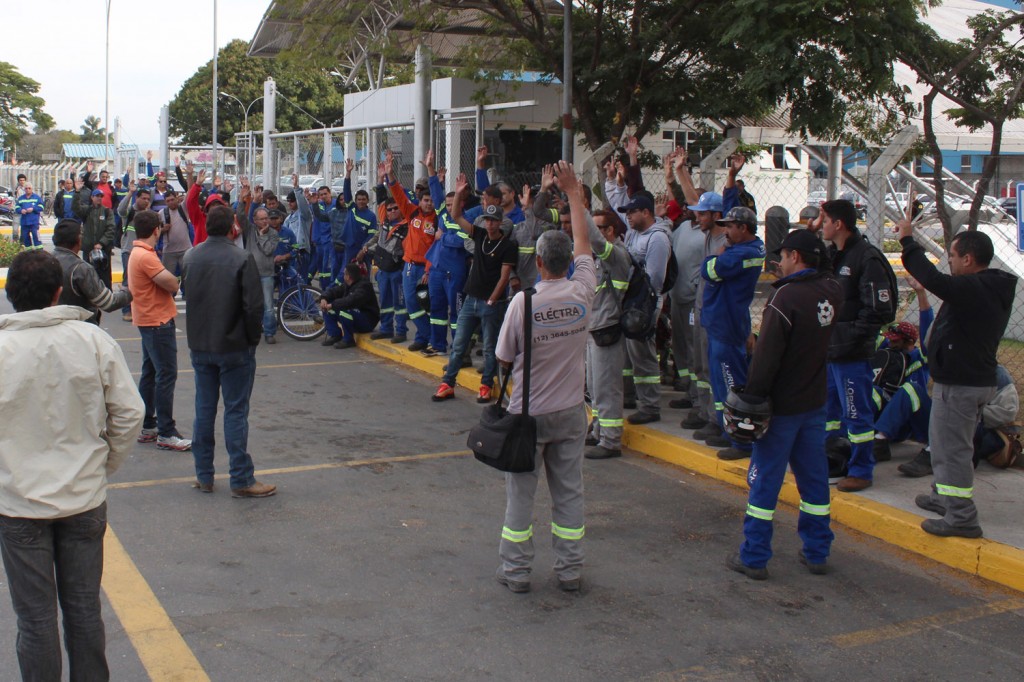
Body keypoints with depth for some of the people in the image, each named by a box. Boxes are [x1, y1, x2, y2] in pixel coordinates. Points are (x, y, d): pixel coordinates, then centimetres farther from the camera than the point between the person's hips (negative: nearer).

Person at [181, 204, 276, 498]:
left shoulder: (190, 257, 3)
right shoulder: (241, 259, -15)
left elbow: (187, 297, 13)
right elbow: (254, 305, -17)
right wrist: (253, 338, -4)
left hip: (199, 346, 5)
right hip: (234, 347, -5)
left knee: (204, 410, 13)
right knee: (236, 412, 0)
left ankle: (203, 476, 20)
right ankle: (241, 480, 4)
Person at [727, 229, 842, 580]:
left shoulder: (786, 296, -19)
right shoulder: (831, 292, 0)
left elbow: (766, 356, -19)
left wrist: (752, 397, -12)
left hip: (782, 406, -6)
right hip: (815, 402, 6)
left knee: (765, 480, 2)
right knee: (814, 478, 14)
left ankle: (754, 557, 8)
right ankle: (817, 553, 22)